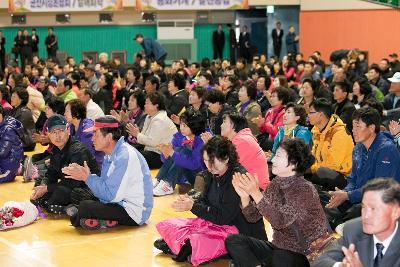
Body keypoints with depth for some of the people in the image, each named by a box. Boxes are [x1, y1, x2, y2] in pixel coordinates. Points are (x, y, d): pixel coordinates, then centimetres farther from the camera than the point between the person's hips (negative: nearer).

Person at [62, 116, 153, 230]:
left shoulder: (125, 156, -22)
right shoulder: (111, 154, 9)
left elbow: (110, 195, -24)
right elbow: (104, 184, 7)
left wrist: (87, 177, -16)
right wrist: (84, 174, -7)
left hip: (133, 211, -10)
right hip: (120, 203, 10)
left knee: (85, 207, -25)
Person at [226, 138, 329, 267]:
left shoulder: (305, 190, -16)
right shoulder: (274, 184, 5)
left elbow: (280, 221, -28)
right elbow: (253, 216, 4)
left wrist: (255, 193, -30)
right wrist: (244, 196, -15)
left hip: (303, 255, -7)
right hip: (277, 248, 7)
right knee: (233, 240, -7)